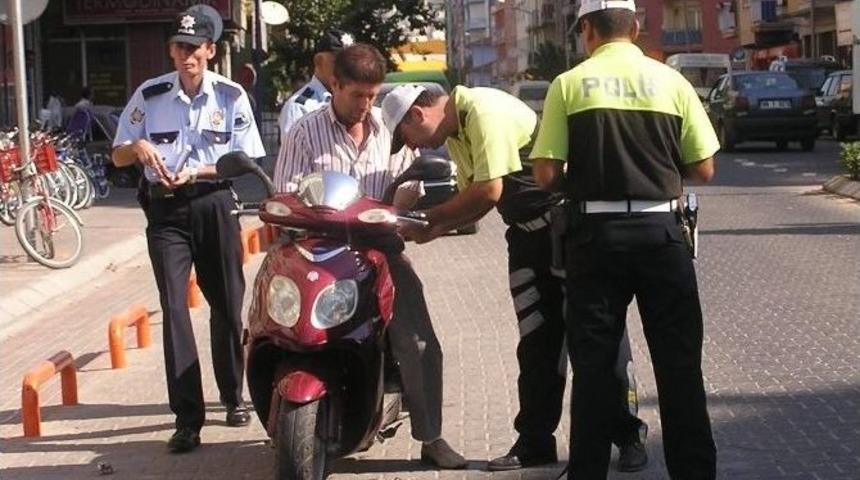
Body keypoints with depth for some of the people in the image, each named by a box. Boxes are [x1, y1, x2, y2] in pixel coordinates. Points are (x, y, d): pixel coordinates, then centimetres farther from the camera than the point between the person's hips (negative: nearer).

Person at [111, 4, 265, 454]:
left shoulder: (231, 96, -2)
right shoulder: (150, 95, 1)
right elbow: (118, 156, 5)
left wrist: (198, 171, -17)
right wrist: (140, 146, -18)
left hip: (215, 208, 0)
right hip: (166, 211, 0)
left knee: (227, 306, 10)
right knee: (173, 308, -8)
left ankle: (233, 395, 29)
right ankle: (187, 415, -7)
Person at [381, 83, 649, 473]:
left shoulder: (484, 112, -19)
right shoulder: (456, 133, 11)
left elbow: (488, 192, -23)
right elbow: (472, 200, 15)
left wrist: (431, 217, -10)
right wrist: (430, 231, 0)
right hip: (528, 235, 9)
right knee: (536, 342, 10)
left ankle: (629, 435, 7)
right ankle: (535, 442, 16)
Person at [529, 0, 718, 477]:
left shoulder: (568, 84, -3)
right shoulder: (671, 81, 1)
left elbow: (545, 174, -7)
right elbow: (703, 169, 2)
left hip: (595, 233, -1)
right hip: (660, 230, 1)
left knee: (593, 364, 8)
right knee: (679, 363, 9)